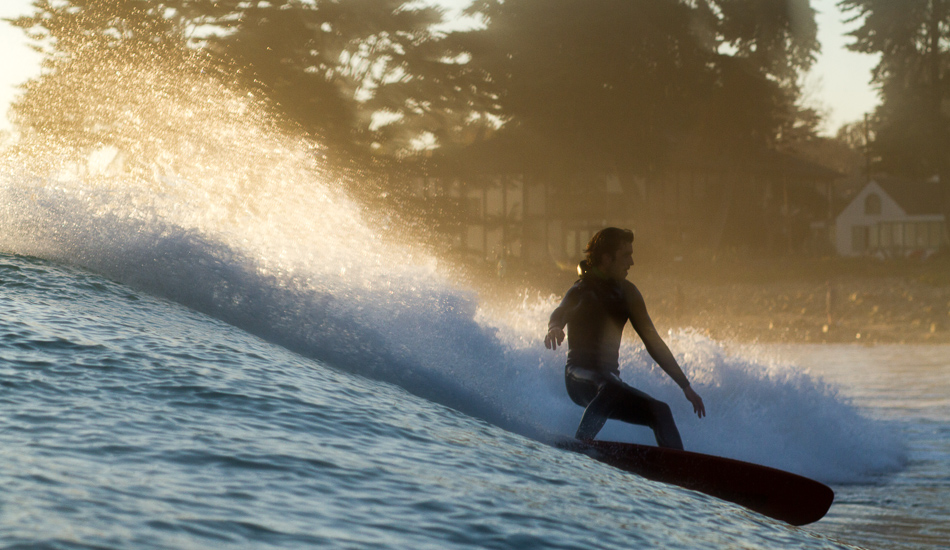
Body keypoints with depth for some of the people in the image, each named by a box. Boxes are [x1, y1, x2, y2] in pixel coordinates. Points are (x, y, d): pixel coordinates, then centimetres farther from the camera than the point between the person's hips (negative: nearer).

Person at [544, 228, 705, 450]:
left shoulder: (626, 292, 12)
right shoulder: (583, 291, -9)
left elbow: (652, 340, 17)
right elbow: (561, 313, -32)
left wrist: (685, 385, 16)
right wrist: (555, 328, -58)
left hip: (610, 380, 7)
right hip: (581, 378, -7)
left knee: (660, 411, -4)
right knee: (610, 388, -37)